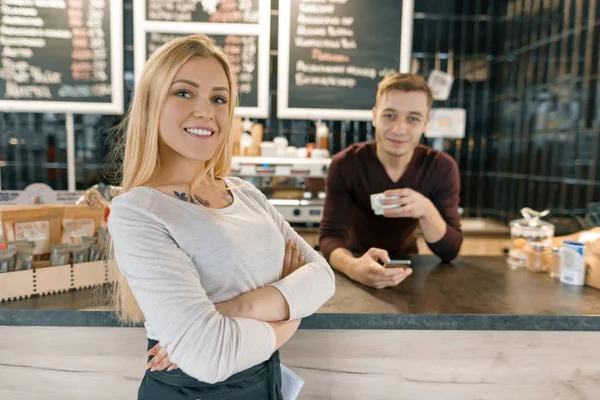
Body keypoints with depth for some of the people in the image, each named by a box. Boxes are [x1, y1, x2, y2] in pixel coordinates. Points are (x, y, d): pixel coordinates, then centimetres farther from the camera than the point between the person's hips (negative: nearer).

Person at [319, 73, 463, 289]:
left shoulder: (441, 168, -15)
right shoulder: (345, 164, -19)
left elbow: (450, 252, -16)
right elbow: (330, 236, -24)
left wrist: (427, 211, -36)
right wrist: (353, 268, -46)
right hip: (359, 258, -1)